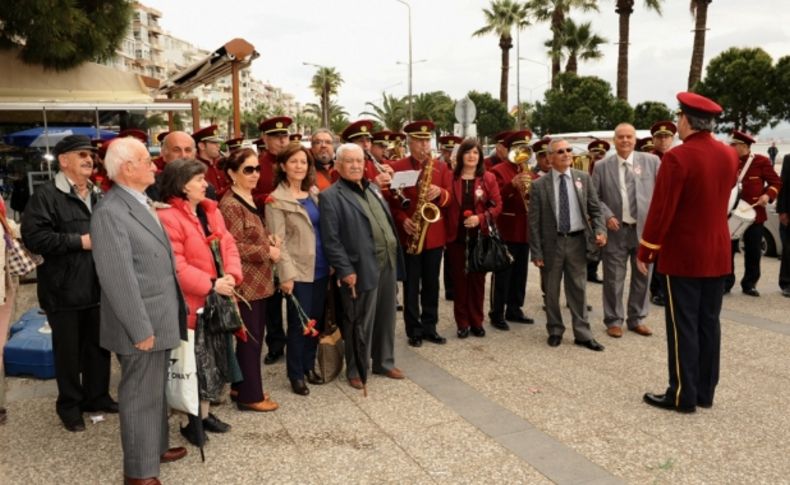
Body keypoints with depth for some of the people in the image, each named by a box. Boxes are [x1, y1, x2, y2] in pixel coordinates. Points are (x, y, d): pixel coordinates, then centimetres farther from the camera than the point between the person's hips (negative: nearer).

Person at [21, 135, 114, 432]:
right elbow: (33, 237, -19)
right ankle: (69, 405, 24)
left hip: (98, 287, 6)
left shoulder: (99, 195, 13)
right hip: (64, 291, -6)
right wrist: (79, 241, -18)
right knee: (69, 350, 7)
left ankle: (97, 396, 32)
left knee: (99, 346, 15)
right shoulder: (46, 195, -8)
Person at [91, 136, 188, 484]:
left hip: (162, 319, 9)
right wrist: (141, 329, -21)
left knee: (156, 390, 22)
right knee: (140, 397, 5)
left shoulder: (141, 203, 11)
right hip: (143, 324, -9)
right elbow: (119, 277, -23)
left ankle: (155, 447, 40)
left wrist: (173, 312, 15)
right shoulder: (110, 212, -20)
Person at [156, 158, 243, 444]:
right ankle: (189, 421, 20)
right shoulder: (168, 217, -17)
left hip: (217, 300, 8)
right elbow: (176, 266, -23)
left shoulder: (211, 211, 9)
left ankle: (204, 413, 32)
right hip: (191, 303, -8)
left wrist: (231, 275, -13)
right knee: (192, 363, 4)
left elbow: (228, 245, 5)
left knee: (212, 359, 17)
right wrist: (211, 285, -23)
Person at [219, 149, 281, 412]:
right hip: (245, 282, -10)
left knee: (254, 336, 17)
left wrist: (269, 239, 5)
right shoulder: (230, 205, -17)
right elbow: (233, 247, -21)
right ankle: (250, 395, 13)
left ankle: (241, 386, 30)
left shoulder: (250, 199, 13)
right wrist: (268, 252, -15)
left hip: (258, 281, 10)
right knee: (250, 338, 0)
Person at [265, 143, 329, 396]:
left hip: (320, 268, 6)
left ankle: (309, 366, 30)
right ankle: (296, 375, 18)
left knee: (317, 320, 13)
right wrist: (287, 274, -18)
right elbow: (277, 241, -12)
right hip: (299, 270, -6)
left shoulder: (314, 193, 11)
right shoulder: (276, 200, -8)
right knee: (299, 323, 2)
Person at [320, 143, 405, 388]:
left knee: (386, 318, 17)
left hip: (388, 263, 7)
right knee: (360, 323, 5)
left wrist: (395, 257, 14)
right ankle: (356, 370, 21)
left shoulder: (373, 188, 14)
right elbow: (331, 240, -14)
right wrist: (345, 270, -19)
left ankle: (384, 362, 33)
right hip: (361, 269, -7)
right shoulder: (330, 196, -9)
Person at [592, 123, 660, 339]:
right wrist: (607, 216, -13)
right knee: (614, 279, 4)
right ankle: (614, 320, 17)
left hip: (645, 228, 2)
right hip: (616, 230, -2)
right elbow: (594, 198, 2)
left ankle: (637, 319, 26)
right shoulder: (602, 166, 0)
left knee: (642, 277, 12)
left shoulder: (651, 161, 3)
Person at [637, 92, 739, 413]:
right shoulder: (729, 155, 5)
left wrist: (645, 252, -9)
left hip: (683, 255, -7)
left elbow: (661, 210, -17)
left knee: (683, 326, 1)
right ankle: (705, 392, 21)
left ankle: (683, 395, 8)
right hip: (718, 253, 7)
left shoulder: (677, 157, -18)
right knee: (709, 323, 12)